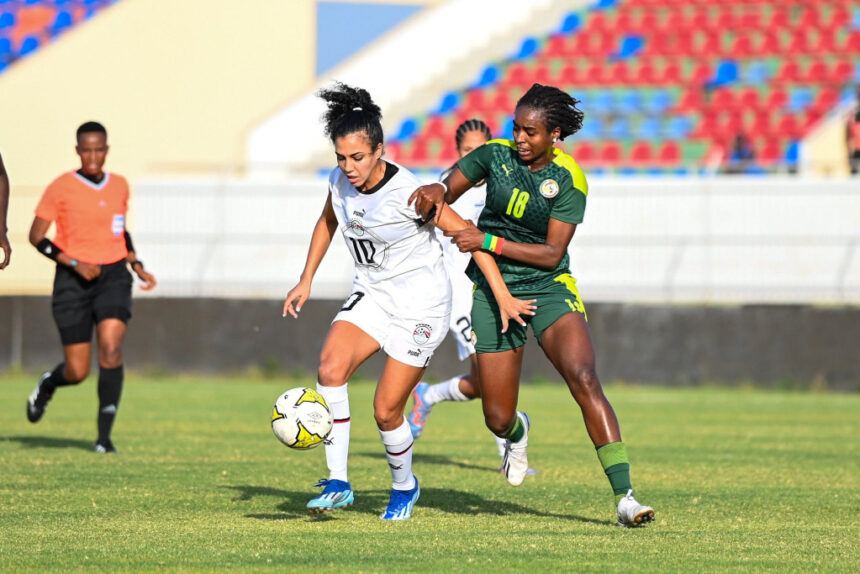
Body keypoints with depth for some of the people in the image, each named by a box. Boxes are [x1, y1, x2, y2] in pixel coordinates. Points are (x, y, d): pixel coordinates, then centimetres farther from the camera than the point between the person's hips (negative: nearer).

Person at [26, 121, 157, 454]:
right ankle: (47, 385, 37)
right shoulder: (61, 188, -6)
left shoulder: (120, 186, 8)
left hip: (113, 276, 2)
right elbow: (36, 236, -5)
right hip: (73, 281, -2)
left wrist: (137, 265, 11)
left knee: (111, 349, -20)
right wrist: (74, 263, -15)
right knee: (77, 372, -1)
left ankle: (105, 435, -14)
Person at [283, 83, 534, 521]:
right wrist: (306, 281, 15)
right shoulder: (340, 181, -5)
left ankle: (404, 486, 24)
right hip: (372, 292, 6)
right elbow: (328, 223, 18)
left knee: (386, 411, -6)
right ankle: (338, 483, -18)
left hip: (420, 301, -6)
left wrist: (503, 297, -20)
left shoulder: (406, 193, -24)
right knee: (330, 367, -22)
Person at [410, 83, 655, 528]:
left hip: (549, 289, -2)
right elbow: (448, 189, 8)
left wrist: (488, 242, -23)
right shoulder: (496, 155, -4)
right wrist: (436, 191, -17)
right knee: (497, 419, 2)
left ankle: (625, 498, -28)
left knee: (583, 378, -27)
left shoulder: (569, 180, -12)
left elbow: (551, 253, -16)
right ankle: (518, 433, 46)